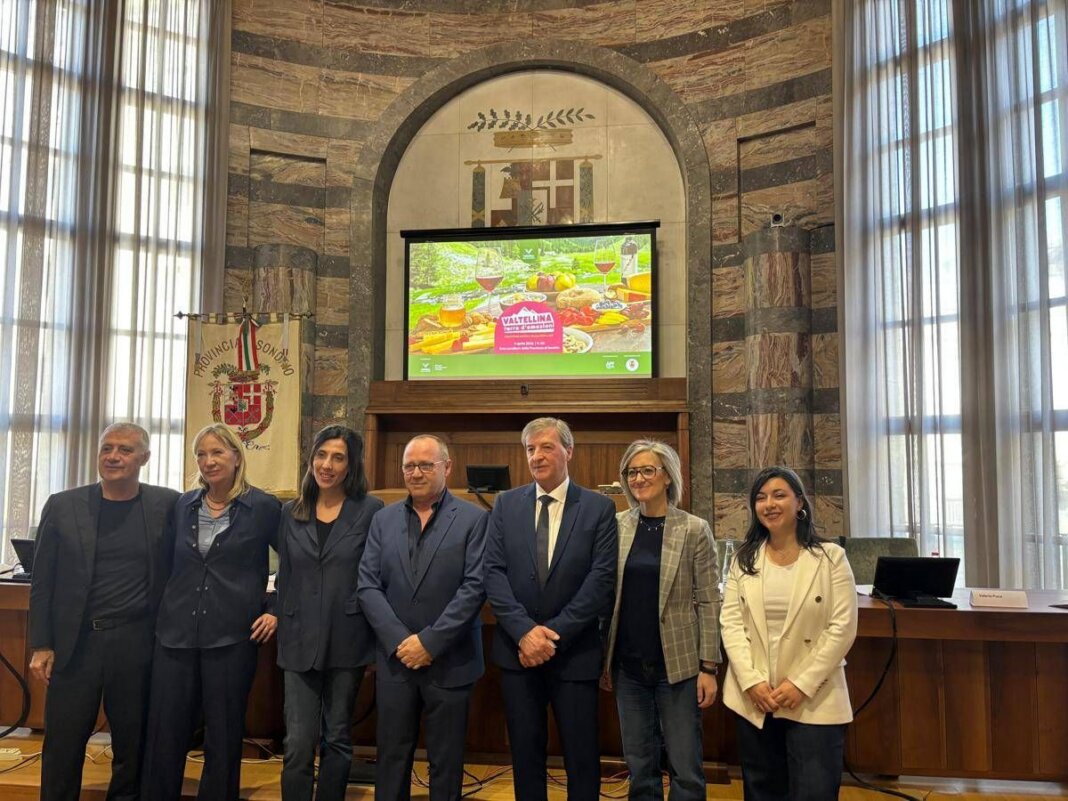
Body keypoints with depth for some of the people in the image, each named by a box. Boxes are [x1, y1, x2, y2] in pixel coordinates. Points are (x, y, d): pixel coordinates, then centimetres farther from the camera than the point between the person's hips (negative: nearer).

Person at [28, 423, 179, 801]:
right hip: (74, 643, 1)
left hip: (137, 643, 0)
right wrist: (41, 645, 0)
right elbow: (43, 581, 4)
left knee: (132, 742, 11)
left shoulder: (167, 504, -1)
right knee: (62, 744, 9)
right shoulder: (62, 506, 1)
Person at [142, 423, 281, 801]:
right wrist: (167, 607, 12)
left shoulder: (263, 507, -4)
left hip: (231, 638, -3)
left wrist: (276, 610, -2)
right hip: (176, 635, 3)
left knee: (223, 739, 8)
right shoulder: (183, 505, 8)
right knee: (163, 736, 6)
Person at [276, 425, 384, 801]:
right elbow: (285, 578, 12)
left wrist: (377, 637, -5)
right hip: (300, 641, 2)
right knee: (298, 744, 0)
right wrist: (278, 621, 7)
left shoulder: (370, 509, -4)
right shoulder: (291, 512, 7)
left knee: (337, 739, 11)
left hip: (347, 640, -2)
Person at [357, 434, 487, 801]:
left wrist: (430, 641, -15)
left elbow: (475, 587, -12)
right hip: (395, 658, 3)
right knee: (391, 754, 13)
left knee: (446, 759, 9)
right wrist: (399, 640, -11)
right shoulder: (383, 519, 6)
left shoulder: (473, 519, -4)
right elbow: (368, 585, 0)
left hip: (449, 661, -3)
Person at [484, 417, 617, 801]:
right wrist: (524, 630, -14)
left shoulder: (599, 507, -3)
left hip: (575, 652, -2)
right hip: (517, 649, 2)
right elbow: (493, 572, -2)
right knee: (525, 750, 13)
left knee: (581, 754, 8)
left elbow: (602, 578, -10)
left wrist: (555, 633, -14)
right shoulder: (506, 504, 4)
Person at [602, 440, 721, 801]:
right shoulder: (617, 526, 2)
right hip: (629, 665, 3)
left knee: (686, 769, 4)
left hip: (677, 665, -3)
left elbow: (708, 602, -5)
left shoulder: (694, 529, -6)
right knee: (639, 766, 12)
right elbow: (606, 596, 8)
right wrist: (604, 658, 8)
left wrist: (708, 667, -7)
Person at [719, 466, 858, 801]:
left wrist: (801, 684, -13)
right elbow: (730, 622, 1)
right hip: (753, 698, 3)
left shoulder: (830, 557, -3)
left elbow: (842, 629, -8)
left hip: (814, 700, -3)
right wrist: (751, 682, -11)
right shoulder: (744, 559, 6)